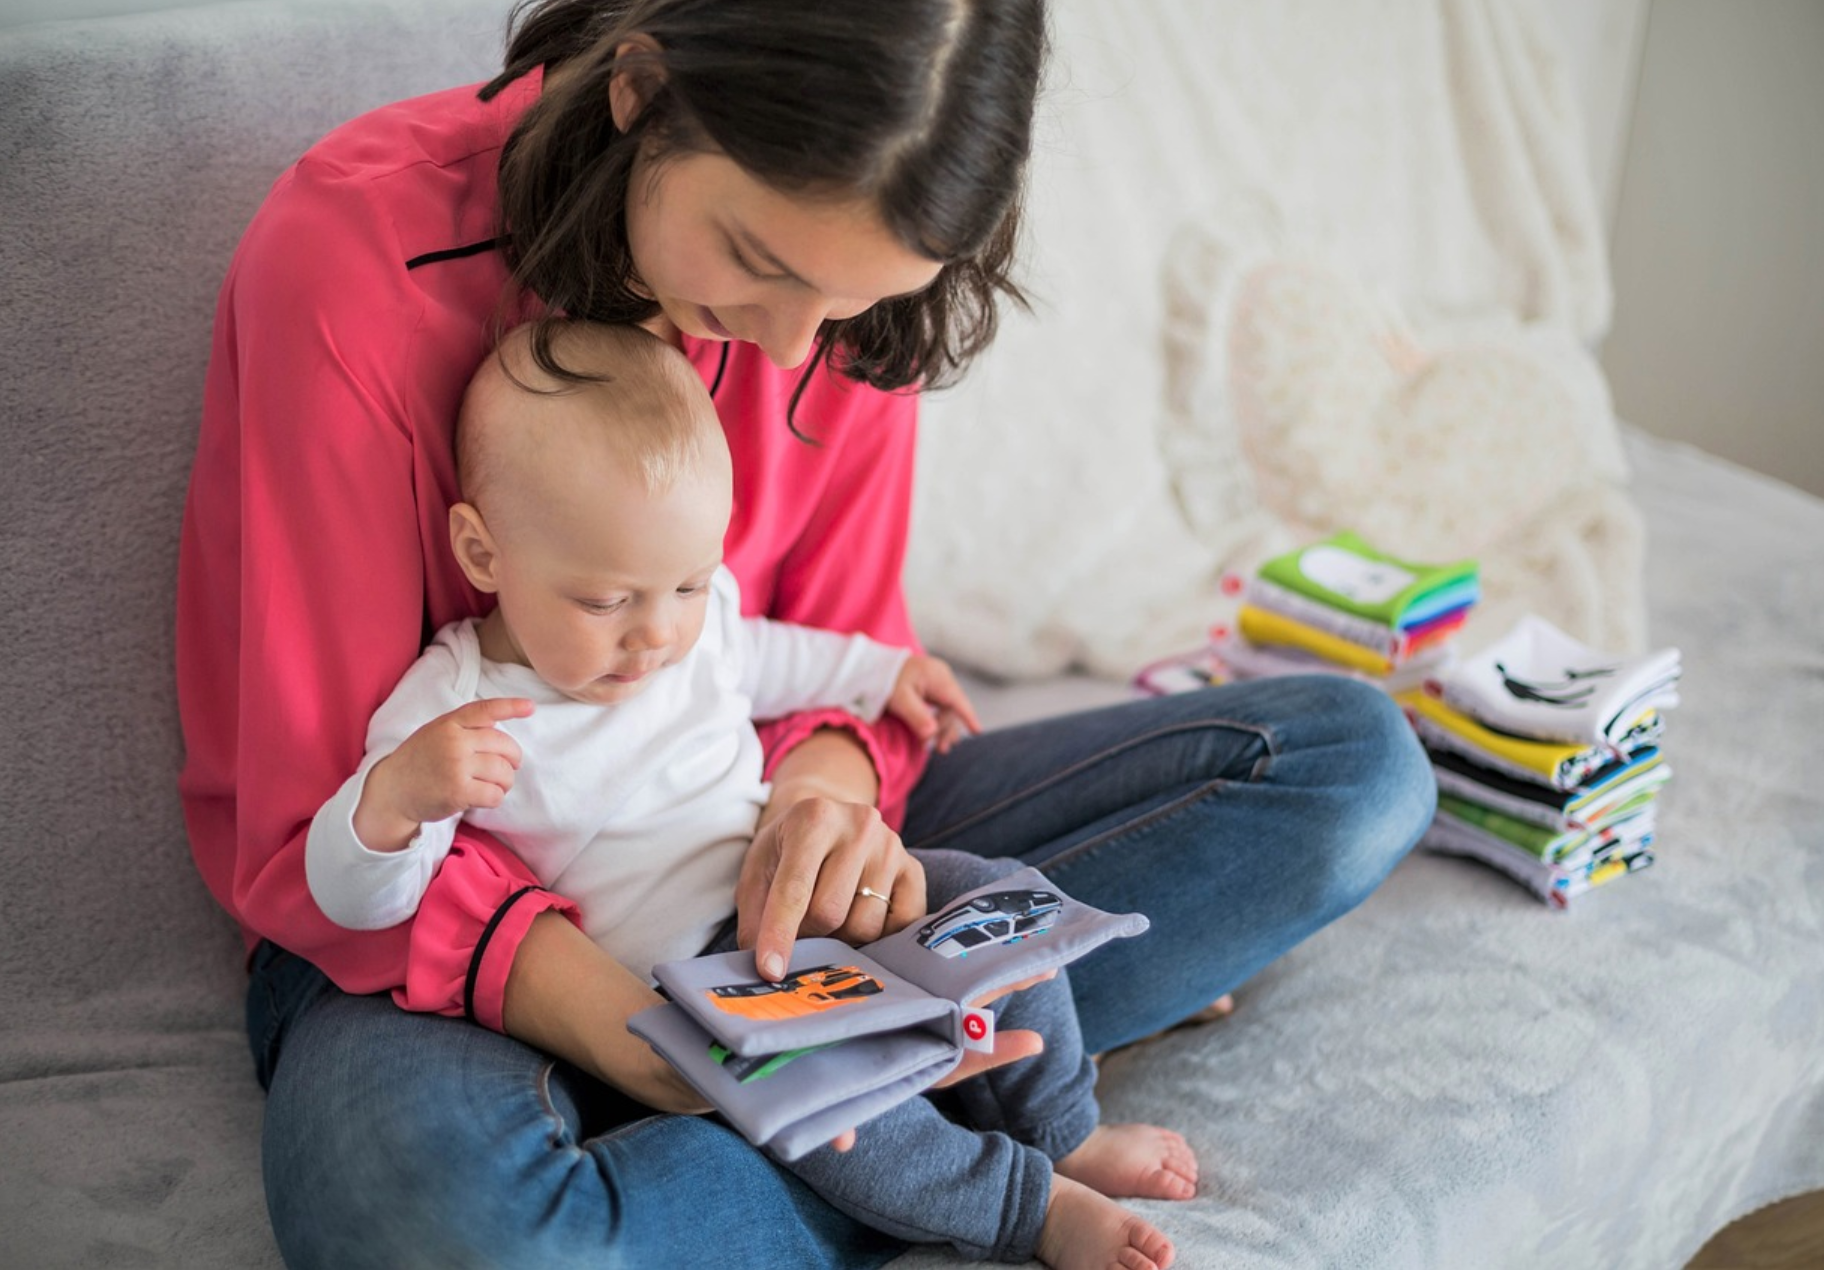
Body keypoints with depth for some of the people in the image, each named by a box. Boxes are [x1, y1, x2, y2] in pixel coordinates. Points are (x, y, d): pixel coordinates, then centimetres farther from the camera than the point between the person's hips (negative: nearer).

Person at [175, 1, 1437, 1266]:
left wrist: (828, 783, -24)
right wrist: (613, 1017, -36)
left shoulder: (839, 268, -8)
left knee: (1353, 756, -5)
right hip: (434, 921, -4)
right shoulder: (353, 255, -22)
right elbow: (320, 826, -19)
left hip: (741, 857, 5)